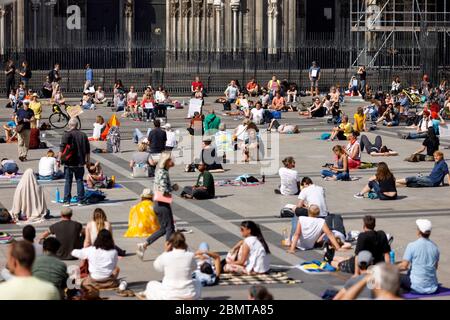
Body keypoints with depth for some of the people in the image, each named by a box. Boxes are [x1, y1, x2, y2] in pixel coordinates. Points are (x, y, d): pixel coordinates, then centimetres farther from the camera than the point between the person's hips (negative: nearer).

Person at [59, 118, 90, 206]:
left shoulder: (67, 135, -7)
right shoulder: (83, 135, 7)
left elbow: (62, 149, -11)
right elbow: (88, 150, 12)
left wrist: (59, 159, -6)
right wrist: (88, 161, 20)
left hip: (69, 162, -3)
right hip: (80, 163, 3)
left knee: (68, 181, 2)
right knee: (80, 181, 9)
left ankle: (67, 201, 0)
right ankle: (80, 201, 7)